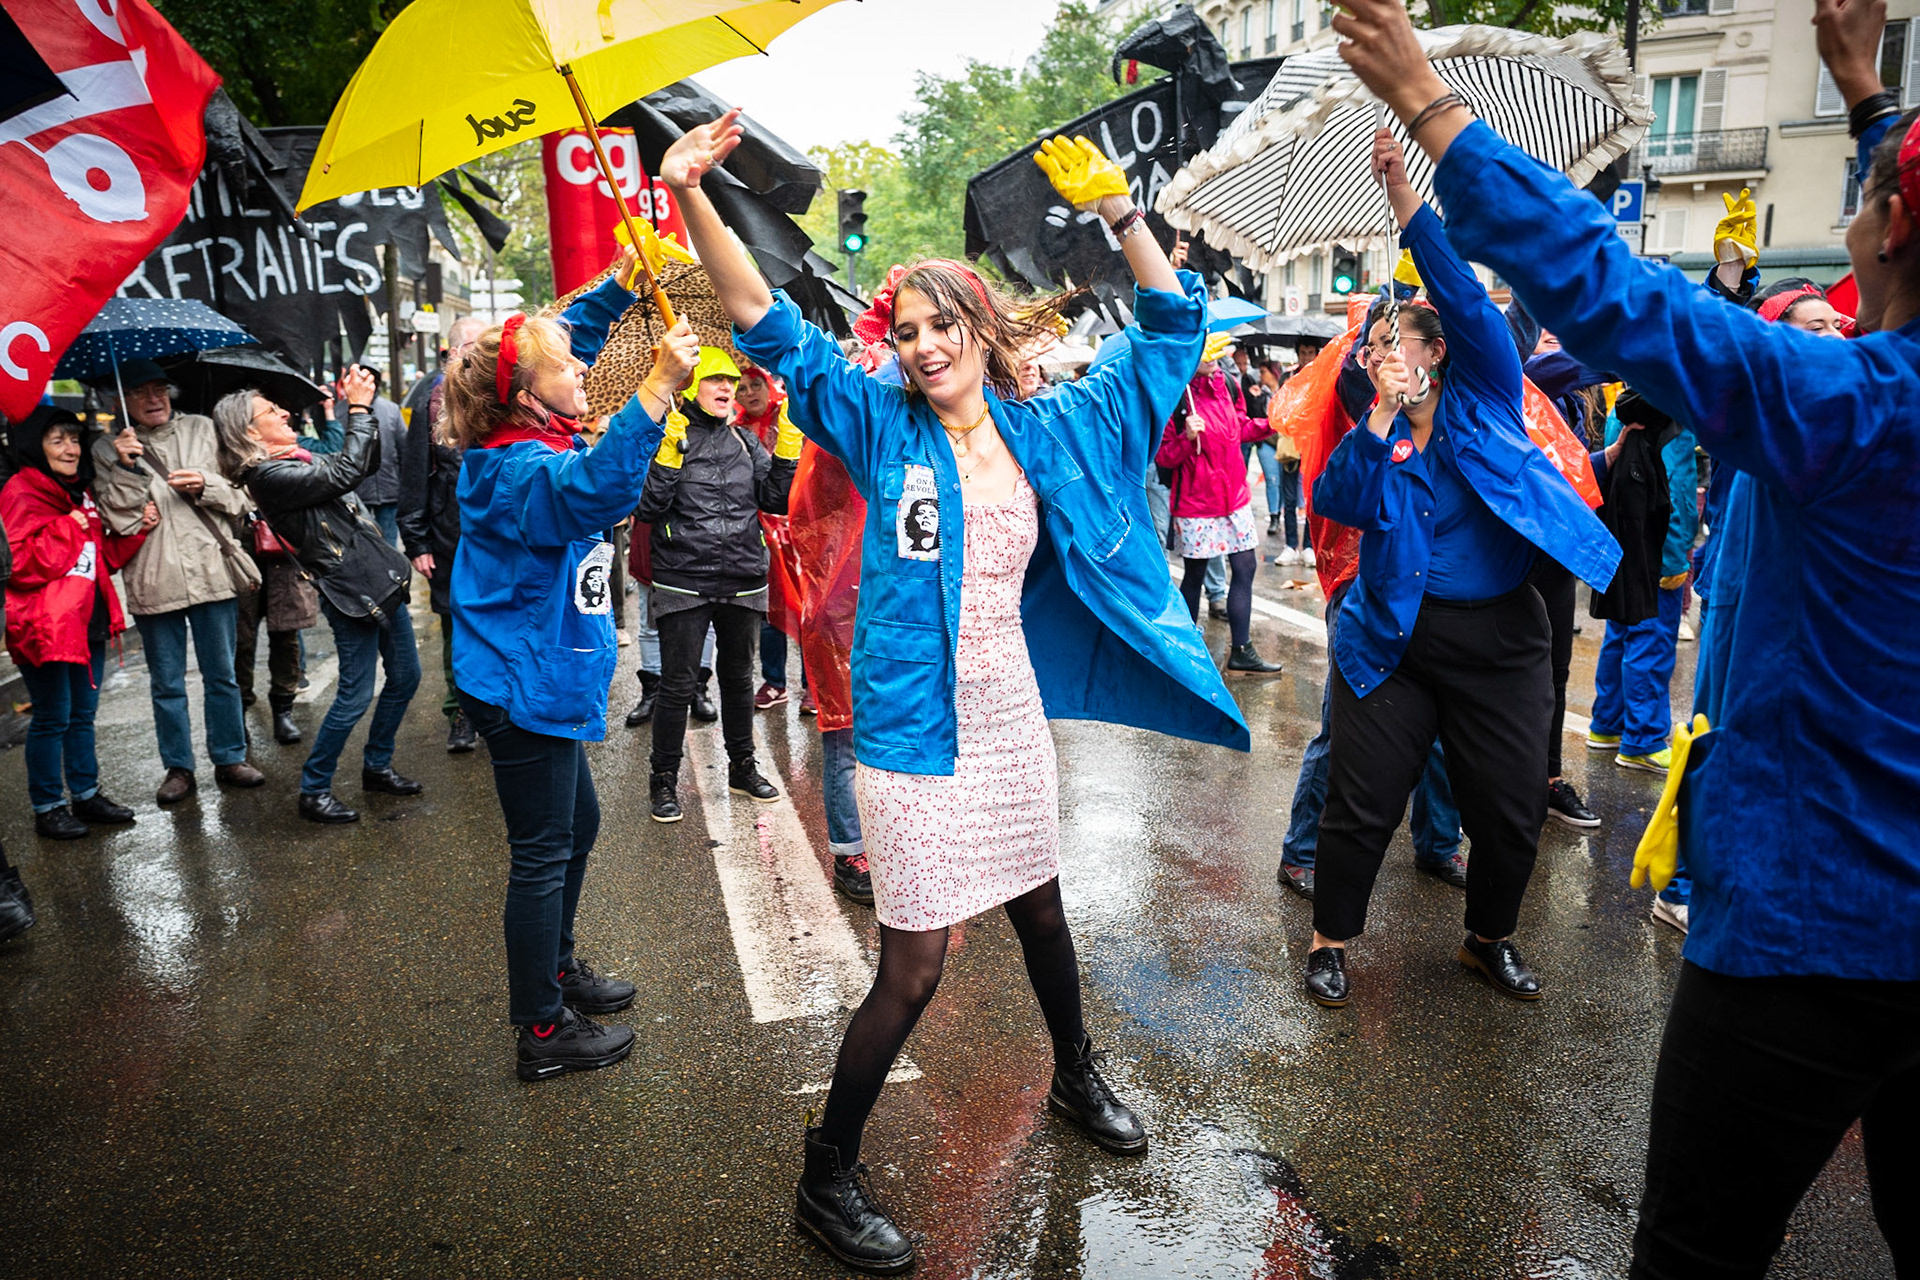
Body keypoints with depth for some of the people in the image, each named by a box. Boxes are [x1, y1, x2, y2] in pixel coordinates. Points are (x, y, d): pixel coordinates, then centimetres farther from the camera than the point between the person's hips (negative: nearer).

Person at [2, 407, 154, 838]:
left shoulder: (81, 495, 16)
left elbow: (106, 557, 20)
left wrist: (138, 529, 6)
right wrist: (67, 528, -17)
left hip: (88, 622, 8)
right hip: (46, 626, -8)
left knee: (82, 713, 16)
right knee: (52, 717, -1)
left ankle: (87, 795, 26)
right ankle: (47, 808, 11)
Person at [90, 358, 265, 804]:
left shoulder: (201, 429, 7)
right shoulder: (108, 450, 5)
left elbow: (239, 499, 6)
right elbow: (118, 519, -4)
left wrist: (206, 485, -13)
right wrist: (126, 468, -14)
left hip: (212, 572, 1)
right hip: (153, 581, 0)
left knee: (221, 676, 10)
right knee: (167, 684, 9)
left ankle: (230, 759, 22)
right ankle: (178, 768, 21)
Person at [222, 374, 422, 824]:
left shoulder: (299, 459, 13)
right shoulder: (269, 475, -14)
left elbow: (367, 463, 19)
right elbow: (346, 473, -23)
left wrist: (362, 405, 6)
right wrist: (359, 407, -15)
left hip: (382, 578, 9)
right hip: (350, 591, -9)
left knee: (404, 677, 16)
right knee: (355, 695, -4)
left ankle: (376, 766, 32)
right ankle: (313, 791, 11)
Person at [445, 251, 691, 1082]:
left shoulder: (531, 441, 5)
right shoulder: (520, 470, -23)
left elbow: (570, 336, 20)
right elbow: (595, 488, -47)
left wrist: (619, 284, 9)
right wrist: (659, 388, -49)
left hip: (542, 685, 10)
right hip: (522, 689, -10)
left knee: (576, 826, 23)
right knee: (543, 852, 0)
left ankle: (556, 967, 42)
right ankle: (543, 1031, 14)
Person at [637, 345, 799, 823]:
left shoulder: (745, 439, 11)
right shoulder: (670, 436, -4)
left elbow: (775, 501, 7)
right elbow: (647, 508, -11)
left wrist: (787, 449, -2)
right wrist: (666, 456, -22)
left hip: (742, 582, 5)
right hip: (684, 583, -4)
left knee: (738, 677, 16)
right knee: (679, 684, -2)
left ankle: (742, 767, 31)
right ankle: (664, 779, 13)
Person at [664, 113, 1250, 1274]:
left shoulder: (1053, 430, 4)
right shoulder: (885, 426, -3)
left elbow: (1173, 329, 7)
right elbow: (773, 328, -10)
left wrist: (1120, 209, -3)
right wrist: (691, 197, -20)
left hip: (1014, 713, 4)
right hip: (917, 729, -4)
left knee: (1041, 909, 22)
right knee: (914, 969, -2)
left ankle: (1076, 1076, 50)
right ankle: (828, 1178, 18)